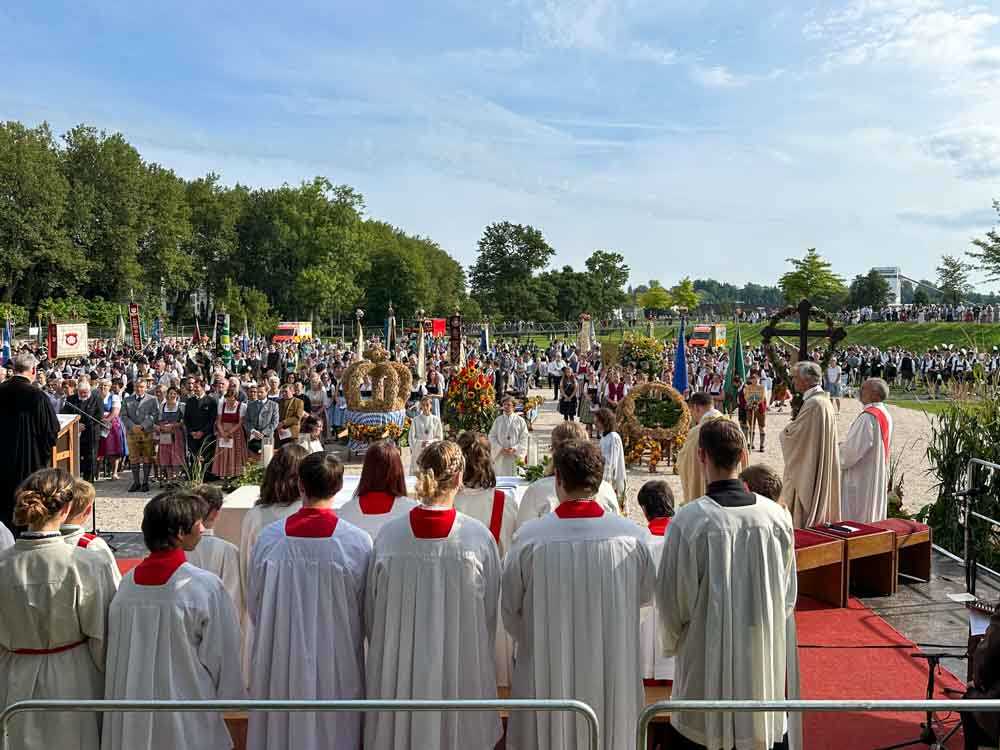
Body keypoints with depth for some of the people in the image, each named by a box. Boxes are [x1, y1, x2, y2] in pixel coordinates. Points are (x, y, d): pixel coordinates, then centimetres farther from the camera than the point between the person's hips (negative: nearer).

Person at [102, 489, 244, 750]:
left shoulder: (127, 582, -4)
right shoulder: (206, 586, -19)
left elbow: (115, 650, 6)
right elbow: (221, 654, -10)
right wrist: (231, 697, 6)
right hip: (187, 720, -5)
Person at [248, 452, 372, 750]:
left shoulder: (269, 537, -12)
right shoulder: (358, 541, -17)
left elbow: (254, 603, 1)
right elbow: (367, 610, -6)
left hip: (280, 661, 2)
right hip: (337, 663, -1)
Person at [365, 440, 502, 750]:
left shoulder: (388, 534, -12)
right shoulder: (478, 537, -15)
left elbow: (372, 610, 0)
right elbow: (491, 609, -3)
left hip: (398, 669, 1)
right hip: (461, 667, -1)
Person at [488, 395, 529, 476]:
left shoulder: (520, 421, 4)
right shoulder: (497, 420, 8)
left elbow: (524, 438, 1)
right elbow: (492, 437, 5)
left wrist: (514, 449, -11)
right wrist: (501, 449, -8)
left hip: (516, 456, -1)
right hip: (500, 456, 1)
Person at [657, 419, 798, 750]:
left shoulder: (688, 520, -19)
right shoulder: (777, 516, -8)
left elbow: (672, 598, -10)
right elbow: (788, 595, 4)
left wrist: (672, 642, 9)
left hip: (707, 660, -3)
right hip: (765, 655, 3)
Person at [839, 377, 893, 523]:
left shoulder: (868, 416, -22)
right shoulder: (886, 414, 7)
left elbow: (853, 448, -23)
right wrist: (844, 444, 11)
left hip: (861, 478, -9)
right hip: (879, 477, 10)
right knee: (872, 516, 17)